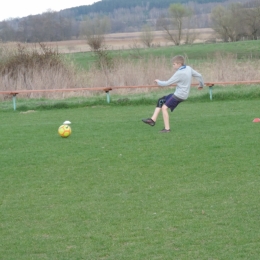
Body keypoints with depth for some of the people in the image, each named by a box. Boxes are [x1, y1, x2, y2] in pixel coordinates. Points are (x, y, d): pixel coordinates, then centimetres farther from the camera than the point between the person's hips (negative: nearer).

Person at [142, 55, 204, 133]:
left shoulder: (179, 73, -20)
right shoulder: (188, 68, 4)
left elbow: (167, 83, -16)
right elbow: (199, 75, 13)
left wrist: (158, 82, 2)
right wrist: (201, 85, 32)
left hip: (179, 95, -10)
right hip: (182, 94, 10)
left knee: (164, 107, -10)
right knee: (161, 101, 10)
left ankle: (167, 128, -7)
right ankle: (153, 120, 7)